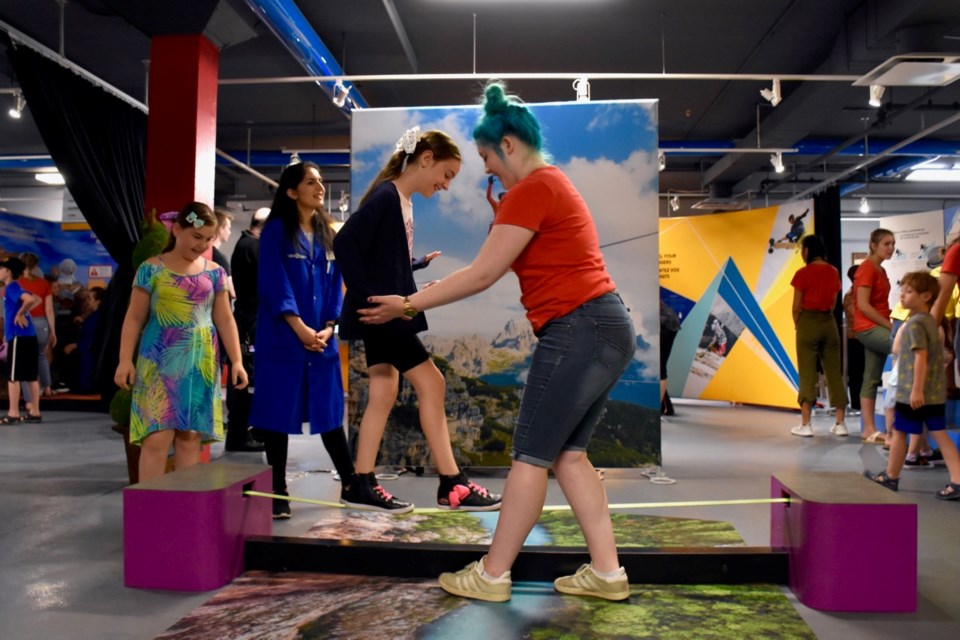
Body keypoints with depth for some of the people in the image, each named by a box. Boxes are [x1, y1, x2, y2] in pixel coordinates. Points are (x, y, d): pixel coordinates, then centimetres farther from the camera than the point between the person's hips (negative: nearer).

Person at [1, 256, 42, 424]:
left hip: (19, 336, -9)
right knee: (31, 375, 9)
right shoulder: (14, 288, 18)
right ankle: (35, 412, 12)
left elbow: (30, 299, -26)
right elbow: (37, 300, 27)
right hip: (28, 335, 9)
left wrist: (20, 314, -15)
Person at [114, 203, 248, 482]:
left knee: (191, 435, 4)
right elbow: (134, 318, 2)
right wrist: (125, 359, -5)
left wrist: (237, 360, 2)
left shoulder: (214, 272, 8)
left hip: (201, 363, 3)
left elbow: (224, 319, 9)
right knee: (158, 435, -7)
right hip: (160, 361, -2)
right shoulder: (151, 269, 1)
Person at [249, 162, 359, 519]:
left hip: (322, 338, 4)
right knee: (278, 414, 1)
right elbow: (273, 284, -10)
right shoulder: (276, 230, -2)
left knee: (330, 412, 10)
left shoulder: (329, 233, 13)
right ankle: (279, 493, 11)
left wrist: (328, 327, -3)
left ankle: (351, 483, 20)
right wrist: (300, 328, -15)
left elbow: (335, 283, 10)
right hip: (282, 337, -4)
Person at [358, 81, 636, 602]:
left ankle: (492, 576, 12)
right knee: (567, 454, 14)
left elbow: (483, 275, -12)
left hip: (578, 332, -10)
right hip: (602, 329, 10)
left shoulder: (532, 189, -11)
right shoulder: (552, 183, 21)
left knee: (531, 455, -1)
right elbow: (498, 268, 22)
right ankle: (607, 573, 19)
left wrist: (408, 305, -4)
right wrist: (426, 293, 22)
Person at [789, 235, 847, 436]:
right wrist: (825, 317, 12)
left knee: (807, 373, -1)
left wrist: (798, 326, 5)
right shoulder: (833, 272, 7)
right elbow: (833, 303, 9)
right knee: (834, 372, 8)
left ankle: (805, 424, -1)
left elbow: (796, 307, -8)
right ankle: (840, 423, 11)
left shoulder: (803, 273, -9)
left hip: (808, 322, -5)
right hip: (829, 322, 5)